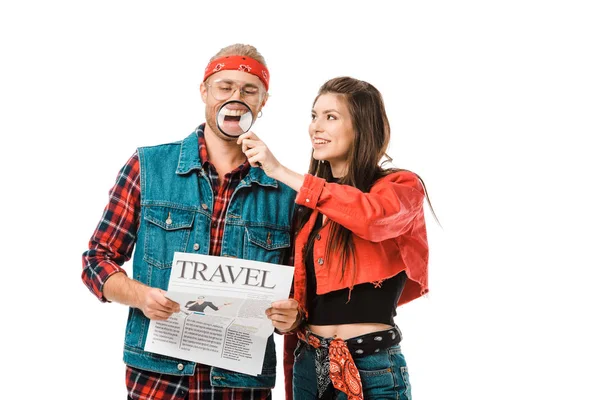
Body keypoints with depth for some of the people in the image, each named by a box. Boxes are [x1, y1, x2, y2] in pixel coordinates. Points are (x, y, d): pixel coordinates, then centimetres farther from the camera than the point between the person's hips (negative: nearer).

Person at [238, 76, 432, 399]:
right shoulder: (309, 204, 11)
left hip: (371, 370, -5)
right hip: (308, 365, 5)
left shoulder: (401, 186, -4)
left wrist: (282, 173, -24)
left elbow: (373, 217, -27)